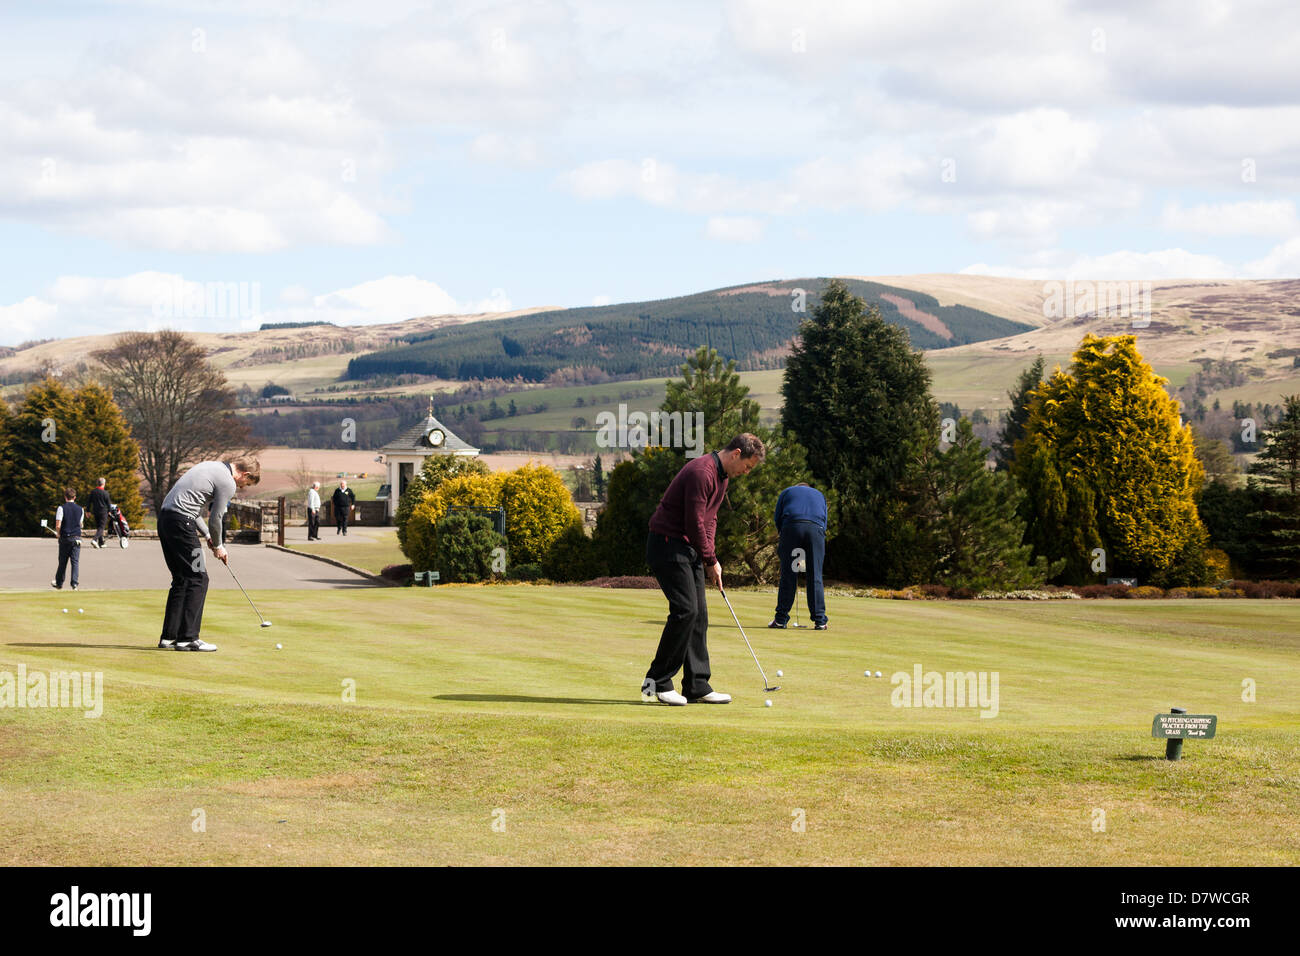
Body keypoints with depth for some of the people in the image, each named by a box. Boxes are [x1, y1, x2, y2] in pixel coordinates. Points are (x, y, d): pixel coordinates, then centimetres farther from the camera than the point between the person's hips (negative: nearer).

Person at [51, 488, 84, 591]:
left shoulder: (62, 508, -8)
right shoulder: (80, 509, 3)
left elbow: (58, 525, -13)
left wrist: (58, 533, 6)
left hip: (65, 538, -2)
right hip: (76, 538, 2)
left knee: (62, 562, 9)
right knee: (75, 562, 0)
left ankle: (59, 584, 21)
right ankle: (75, 584, -11)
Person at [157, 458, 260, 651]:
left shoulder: (211, 466, 21)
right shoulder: (228, 483, -8)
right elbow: (215, 519, -5)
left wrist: (208, 536, 21)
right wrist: (218, 546, 13)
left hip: (165, 517, 10)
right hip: (181, 522, -10)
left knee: (182, 580, 14)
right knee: (198, 579, -4)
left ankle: (169, 637, 14)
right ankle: (187, 638, -7)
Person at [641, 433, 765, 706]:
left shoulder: (722, 476, 13)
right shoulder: (701, 472, -20)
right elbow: (694, 523, -21)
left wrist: (709, 558, 9)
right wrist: (711, 560, -11)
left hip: (690, 548, 10)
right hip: (668, 544, -10)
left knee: (698, 614, 5)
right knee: (685, 609, -16)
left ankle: (697, 686, 6)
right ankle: (656, 683, -9)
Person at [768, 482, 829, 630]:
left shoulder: (787, 492, 28)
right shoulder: (820, 495, 33)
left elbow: (778, 518, 17)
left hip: (791, 526, -1)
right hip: (816, 528, 1)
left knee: (787, 575, 1)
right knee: (815, 577, 1)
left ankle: (781, 618, 1)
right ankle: (819, 620, -2)